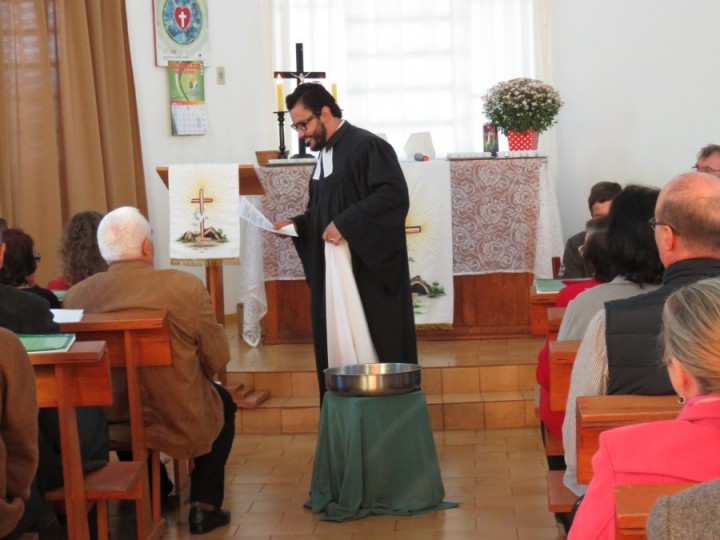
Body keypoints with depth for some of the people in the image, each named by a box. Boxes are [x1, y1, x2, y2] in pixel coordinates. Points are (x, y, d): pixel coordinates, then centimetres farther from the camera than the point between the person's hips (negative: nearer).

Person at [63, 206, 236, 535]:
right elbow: (217, 360, -10)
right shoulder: (186, 287, -20)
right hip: (181, 425, -3)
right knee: (223, 402, 28)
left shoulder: (76, 295, -10)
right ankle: (204, 508, 27)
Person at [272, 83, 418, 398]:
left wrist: (346, 224, -23)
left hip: (370, 270, -8)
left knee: (376, 352, -4)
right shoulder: (324, 156, 17)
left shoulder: (367, 146, -10)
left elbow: (394, 194, -20)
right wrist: (297, 224, 7)